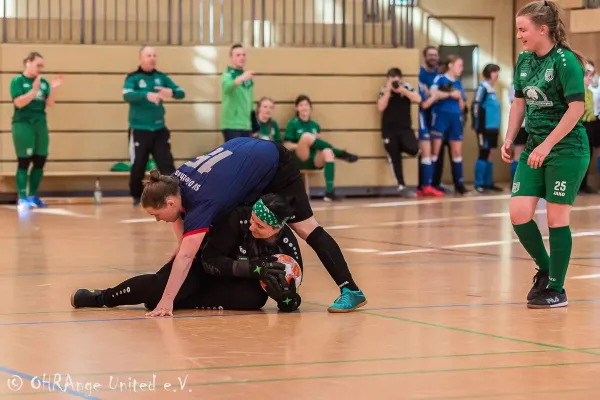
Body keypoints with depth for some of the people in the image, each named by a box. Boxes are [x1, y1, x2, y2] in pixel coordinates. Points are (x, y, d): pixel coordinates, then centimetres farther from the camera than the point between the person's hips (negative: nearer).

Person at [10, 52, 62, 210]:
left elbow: (49, 103, 5)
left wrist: (53, 88, -10)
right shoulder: (17, 81, -6)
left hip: (40, 124, 6)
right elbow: (19, 102, -16)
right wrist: (34, 90, -24)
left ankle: (32, 196, 18)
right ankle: (22, 198, -4)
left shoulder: (43, 82, 8)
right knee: (24, 162, -5)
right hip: (23, 125, -6)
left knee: (40, 161, 7)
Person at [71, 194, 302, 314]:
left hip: (237, 281, 2)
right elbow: (210, 261, -28)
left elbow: (289, 303, -17)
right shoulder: (239, 216, -32)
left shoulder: (288, 247, -25)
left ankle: (172, 301, -16)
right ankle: (100, 298, -1)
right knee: (164, 285, -28)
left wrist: (285, 296, -41)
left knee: (255, 298, -31)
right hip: (203, 258, -2)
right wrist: (253, 268, -39)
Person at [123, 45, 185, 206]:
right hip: (139, 129, -3)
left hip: (159, 129, 3)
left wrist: (172, 92, -23)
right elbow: (127, 95, -23)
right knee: (138, 166, 3)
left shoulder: (161, 77, 7)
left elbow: (181, 92, 2)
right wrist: (147, 95, -40)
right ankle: (137, 196, 21)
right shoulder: (133, 77, -5)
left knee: (167, 164, -2)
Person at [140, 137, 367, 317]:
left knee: (305, 228, -12)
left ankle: (351, 291, -13)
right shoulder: (174, 182, -15)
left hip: (275, 166, -9)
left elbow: (186, 256, -44)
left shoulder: (201, 203, -38)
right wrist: (182, 243, -4)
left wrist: (167, 301, -49)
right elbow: (179, 213, 11)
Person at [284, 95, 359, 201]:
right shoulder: (292, 124, 4)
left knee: (328, 152, -32)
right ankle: (341, 153, -24)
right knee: (306, 136, -30)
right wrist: (301, 145, -15)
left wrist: (315, 143, -4)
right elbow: (287, 146, -1)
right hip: (300, 160, -3)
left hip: (314, 160, 3)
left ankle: (329, 192, -40)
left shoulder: (315, 125, 16)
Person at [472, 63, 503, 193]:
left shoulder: (492, 88, 16)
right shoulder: (483, 87, -11)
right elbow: (476, 107, -15)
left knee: (490, 154, 11)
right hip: (485, 128, -9)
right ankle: (479, 184, 0)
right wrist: (478, 127, -18)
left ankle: (488, 183, 17)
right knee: (484, 154, -5)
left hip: (493, 128, 9)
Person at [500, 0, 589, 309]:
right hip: (535, 148, 7)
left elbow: (576, 107, -19)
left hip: (566, 149, -7)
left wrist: (547, 145, -22)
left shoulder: (565, 61, -15)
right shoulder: (524, 60, 7)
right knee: (519, 213, -2)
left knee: (557, 218, -2)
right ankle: (545, 269, 20)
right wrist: (509, 140, 6)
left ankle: (556, 289, 8)